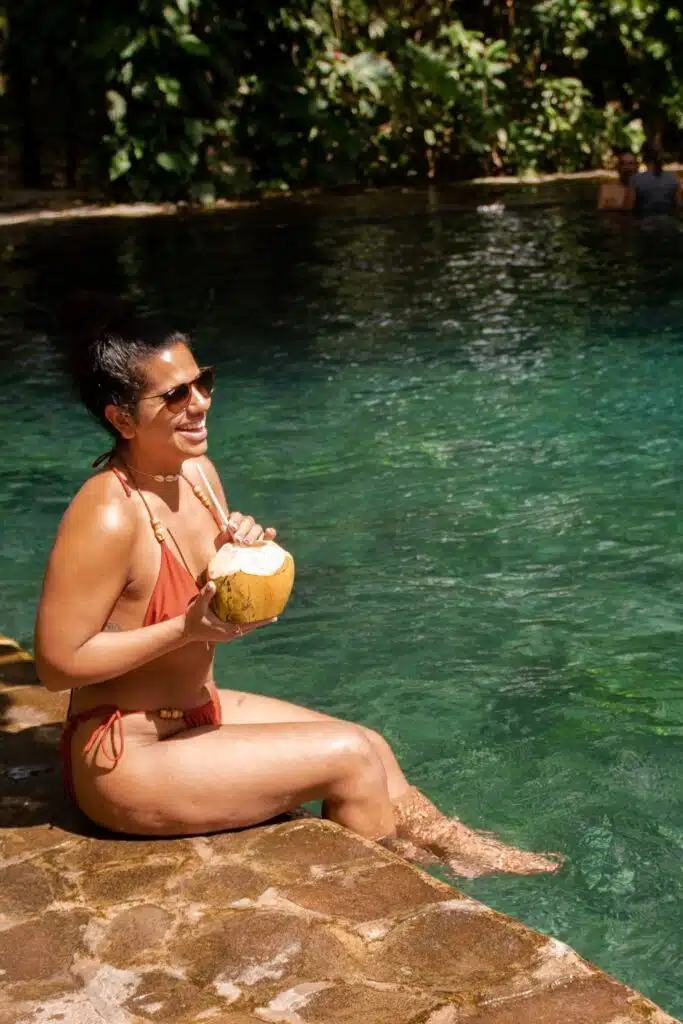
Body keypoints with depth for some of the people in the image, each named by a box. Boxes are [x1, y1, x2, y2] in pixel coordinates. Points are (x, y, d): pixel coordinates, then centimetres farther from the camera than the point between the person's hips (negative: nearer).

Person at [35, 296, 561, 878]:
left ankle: (456, 850, 28)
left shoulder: (197, 471, 0)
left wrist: (249, 550, -11)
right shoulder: (108, 517, -26)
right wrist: (187, 628, -25)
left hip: (199, 712, 9)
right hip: (129, 753, -9)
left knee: (370, 746, 9)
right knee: (350, 758, -8)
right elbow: (58, 664, -24)